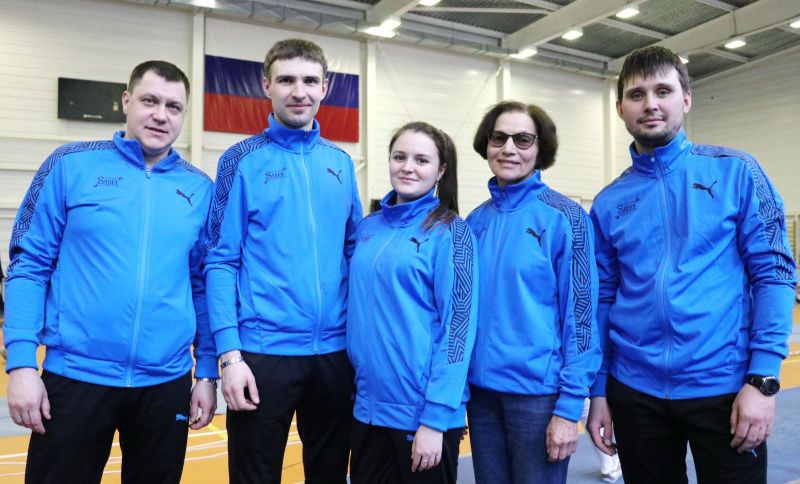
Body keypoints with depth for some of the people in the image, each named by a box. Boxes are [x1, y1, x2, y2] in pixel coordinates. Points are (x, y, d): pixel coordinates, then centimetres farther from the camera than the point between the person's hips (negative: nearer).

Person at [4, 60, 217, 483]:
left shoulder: (200, 189, 3)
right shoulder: (71, 166, -2)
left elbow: (203, 286, 6)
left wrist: (207, 373, 5)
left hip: (167, 384, 2)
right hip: (76, 377, -2)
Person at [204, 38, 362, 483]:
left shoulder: (340, 163, 8)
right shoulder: (244, 160, -4)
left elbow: (353, 251, 11)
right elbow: (221, 262, -6)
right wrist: (229, 352, -13)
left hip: (336, 351, 4)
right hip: (263, 351, -4)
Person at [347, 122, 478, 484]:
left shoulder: (449, 231, -9)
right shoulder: (368, 227, 6)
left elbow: (458, 326, -14)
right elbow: (357, 308, 11)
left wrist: (435, 418, -17)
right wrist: (359, 388, 7)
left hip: (420, 411, -5)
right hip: (369, 406, 5)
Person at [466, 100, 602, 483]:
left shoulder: (563, 217, -9)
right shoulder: (476, 220, 5)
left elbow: (581, 315, -11)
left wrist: (570, 406, -13)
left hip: (537, 390, -4)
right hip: (480, 387, 5)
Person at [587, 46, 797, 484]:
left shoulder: (735, 172, -2)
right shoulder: (608, 203, 5)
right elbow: (602, 301, 7)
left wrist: (762, 378, -12)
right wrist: (598, 392, 6)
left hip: (724, 386, -2)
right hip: (635, 392, 3)